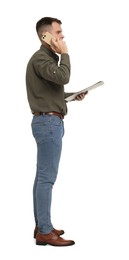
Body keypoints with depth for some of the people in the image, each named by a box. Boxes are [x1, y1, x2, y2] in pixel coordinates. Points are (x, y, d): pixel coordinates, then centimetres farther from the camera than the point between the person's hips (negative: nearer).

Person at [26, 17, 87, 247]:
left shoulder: (48, 58, 20)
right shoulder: (40, 58, -12)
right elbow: (63, 77, -28)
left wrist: (73, 96, 10)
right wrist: (64, 54, -13)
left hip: (49, 122, 11)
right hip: (48, 122, -11)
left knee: (43, 176, 11)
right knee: (47, 177, -9)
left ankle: (41, 226, 18)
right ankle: (45, 232, -5)